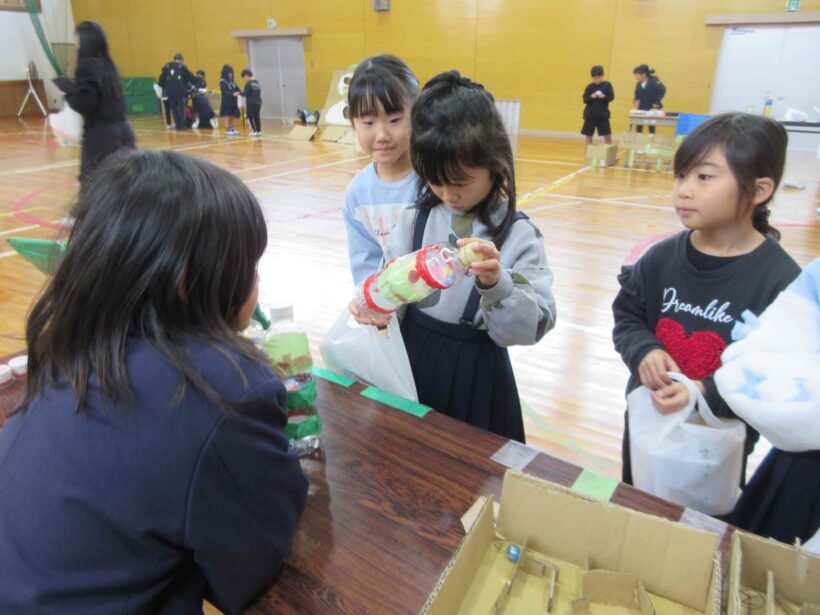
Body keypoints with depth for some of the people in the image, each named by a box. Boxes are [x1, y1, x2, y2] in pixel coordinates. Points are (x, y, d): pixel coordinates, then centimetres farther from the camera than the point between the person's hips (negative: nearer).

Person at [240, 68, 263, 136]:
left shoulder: (248, 83, -12)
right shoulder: (257, 82, 11)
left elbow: (245, 93, -17)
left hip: (251, 103, -7)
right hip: (258, 102, 7)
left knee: (250, 117, 0)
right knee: (256, 117, 13)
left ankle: (254, 131, -6)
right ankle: (259, 131, 14)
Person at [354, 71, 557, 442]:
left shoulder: (518, 234, -13)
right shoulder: (415, 218, -4)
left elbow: (535, 325, -18)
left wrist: (496, 284, -36)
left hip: (475, 373, -3)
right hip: (414, 361, 4)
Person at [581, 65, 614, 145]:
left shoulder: (607, 85, 0)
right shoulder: (589, 87, 2)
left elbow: (611, 97, -4)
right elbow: (585, 99, -1)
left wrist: (604, 96, -23)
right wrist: (591, 97, -20)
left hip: (603, 114, -1)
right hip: (590, 114, 1)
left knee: (607, 135, -2)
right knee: (588, 135, 5)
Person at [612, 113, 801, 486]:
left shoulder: (781, 280, -19)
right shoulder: (662, 258, -8)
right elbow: (626, 318, 3)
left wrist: (706, 393, -31)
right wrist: (644, 351, -18)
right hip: (646, 425, 4)